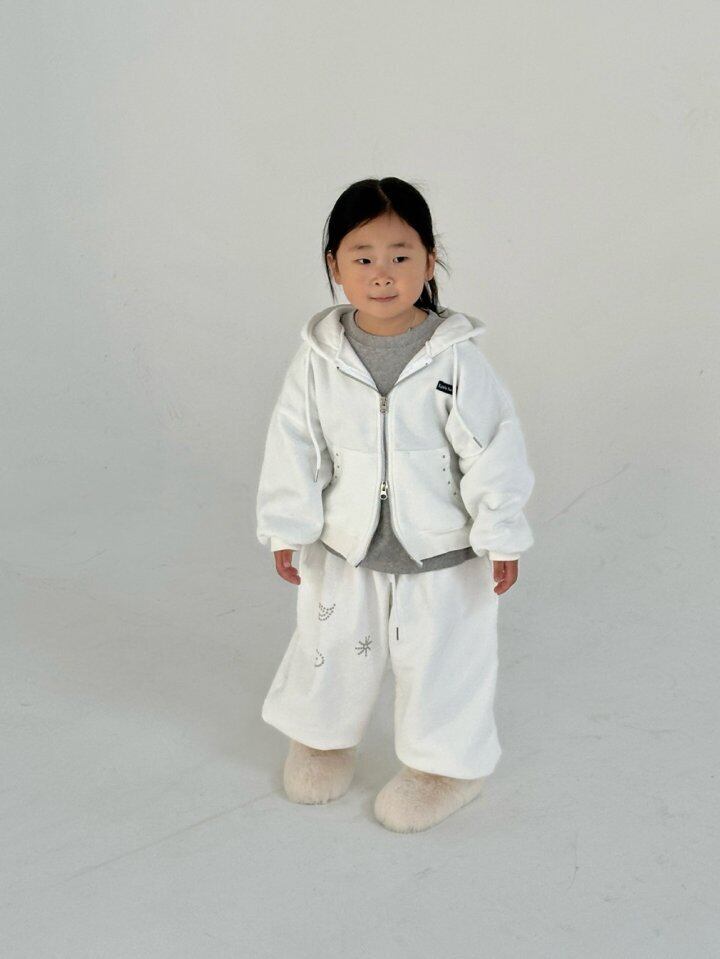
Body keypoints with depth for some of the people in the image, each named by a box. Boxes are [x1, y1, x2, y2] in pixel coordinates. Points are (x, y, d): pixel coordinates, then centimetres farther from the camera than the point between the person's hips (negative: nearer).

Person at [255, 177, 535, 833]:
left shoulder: (455, 357, -15)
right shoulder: (320, 357, -9)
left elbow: (494, 446, -11)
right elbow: (294, 446, -2)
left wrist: (501, 537, -10)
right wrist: (287, 530, -2)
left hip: (441, 552, -2)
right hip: (344, 548, 3)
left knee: (441, 657, 12)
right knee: (331, 647, 20)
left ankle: (445, 763, 36)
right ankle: (322, 737, 47)